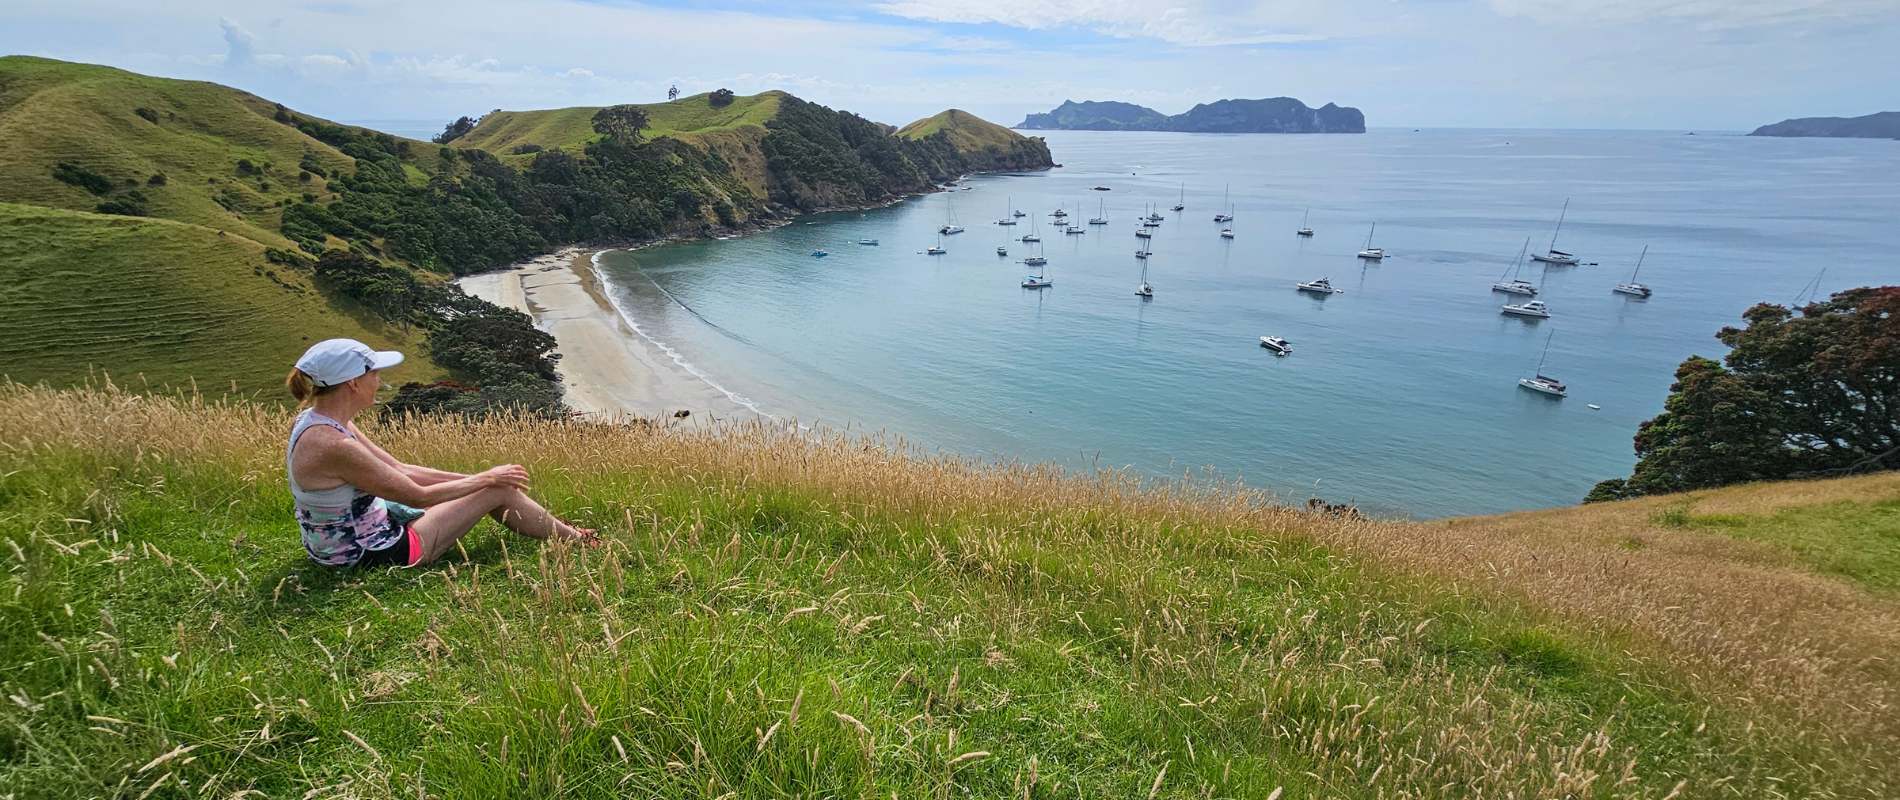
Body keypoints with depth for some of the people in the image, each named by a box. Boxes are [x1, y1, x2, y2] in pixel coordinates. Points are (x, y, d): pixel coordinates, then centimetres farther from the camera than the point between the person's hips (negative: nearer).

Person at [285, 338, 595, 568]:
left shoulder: (320, 421, 1)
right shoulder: (333, 446, -30)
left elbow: (403, 471, 5)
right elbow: (418, 496, -22)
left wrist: (483, 478, 2)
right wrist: (487, 478, -10)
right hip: (372, 555, -9)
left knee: (494, 483, 11)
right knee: (499, 490, -4)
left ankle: (559, 527, 28)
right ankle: (572, 540, 17)